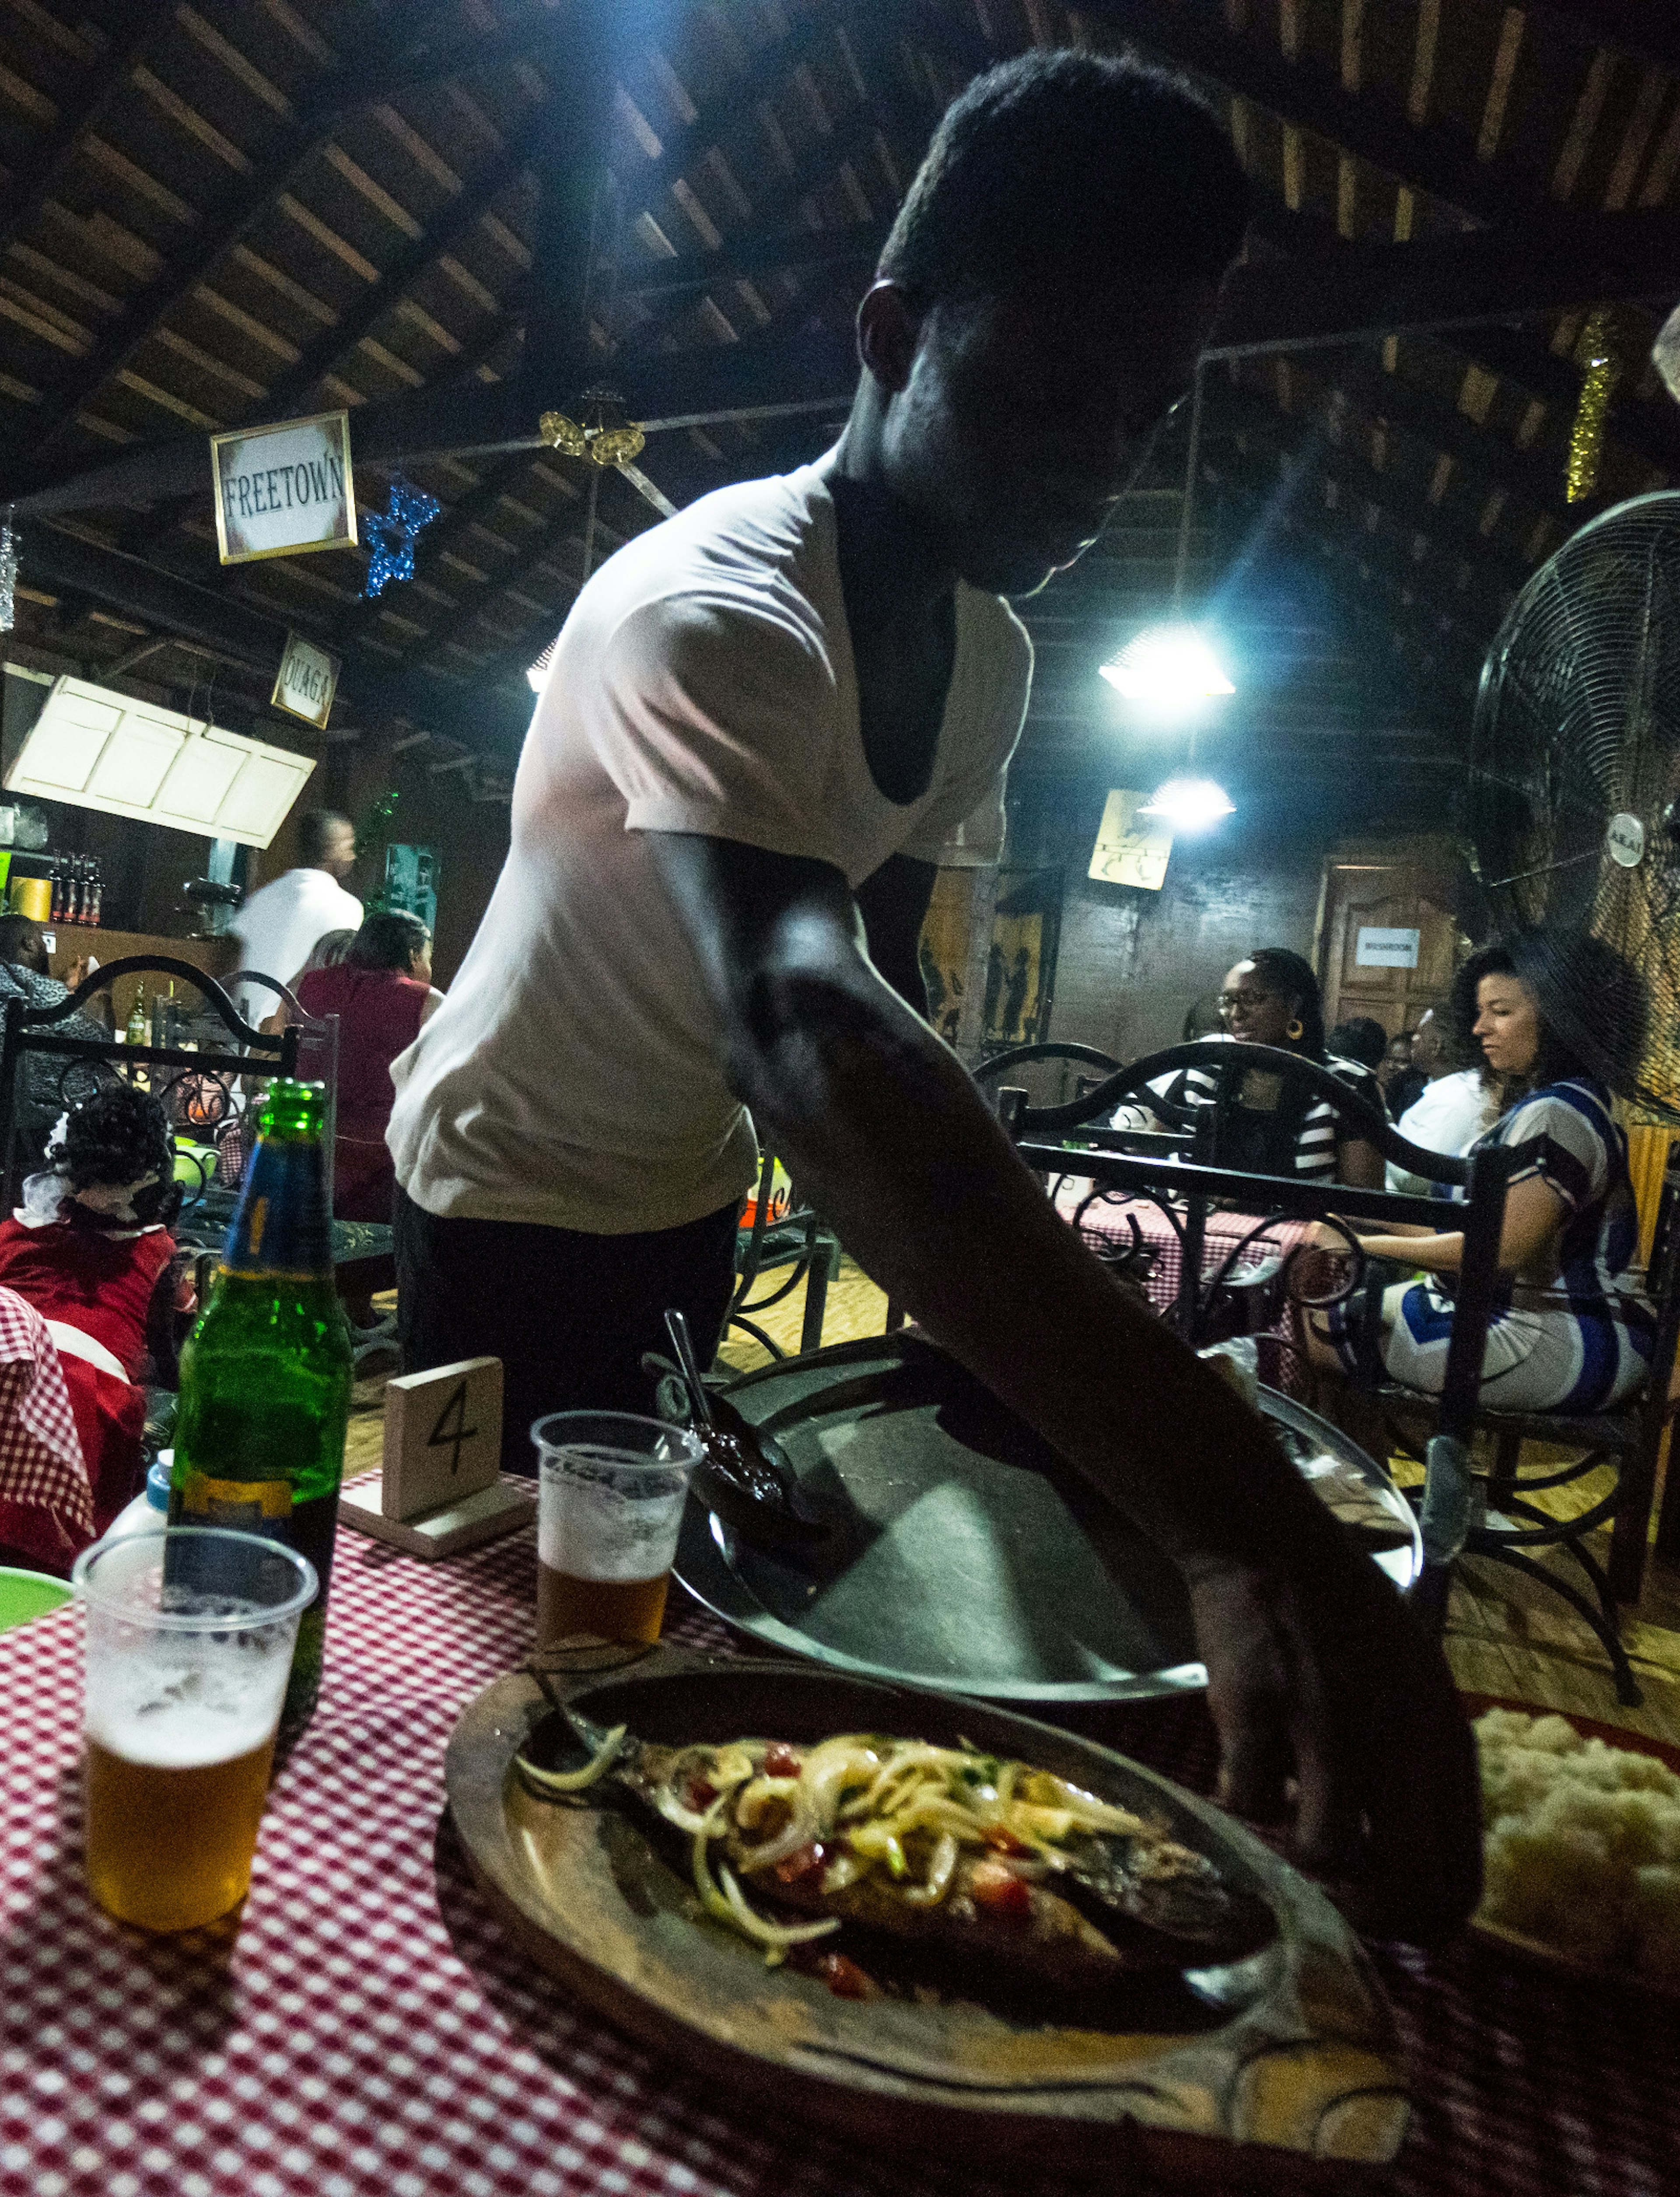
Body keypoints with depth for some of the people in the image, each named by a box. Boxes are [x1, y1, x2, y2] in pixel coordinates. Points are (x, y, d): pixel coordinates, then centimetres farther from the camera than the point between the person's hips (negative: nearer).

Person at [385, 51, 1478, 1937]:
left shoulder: (994, 655, -4)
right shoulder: (711, 612, -32)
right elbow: (804, 1029, -50)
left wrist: (981, 1282, -1)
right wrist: (1239, 1524, -57)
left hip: (691, 1207, 7)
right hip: (512, 1196, -6)